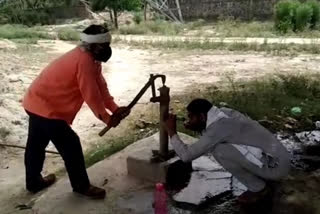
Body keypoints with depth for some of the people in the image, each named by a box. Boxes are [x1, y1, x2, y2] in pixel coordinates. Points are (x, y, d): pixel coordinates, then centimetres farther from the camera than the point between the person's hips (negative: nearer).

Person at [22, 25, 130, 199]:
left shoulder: (90, 58, 7)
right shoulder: (85, 61, -24)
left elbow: (101, 86, 6)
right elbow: (91, 95, -21)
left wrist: (115, 109, -3)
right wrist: (107, 118, -10)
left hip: (36, 102, 10)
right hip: (46, 108, -10)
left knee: (36, 145, 22)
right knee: (71, 146, 0)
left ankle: (34, 182, 41)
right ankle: (82, 186, 16)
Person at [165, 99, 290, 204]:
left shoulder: (219, 127, -22)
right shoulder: (225, 113, 4)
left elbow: (187, 156, -19)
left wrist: (172, 132, -7)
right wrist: (195, 128, 8)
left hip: (275, 165, -9)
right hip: (277, 158, 9)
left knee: (219, 150, -20)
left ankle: (258, 188, -1)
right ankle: (262, 176, 16)